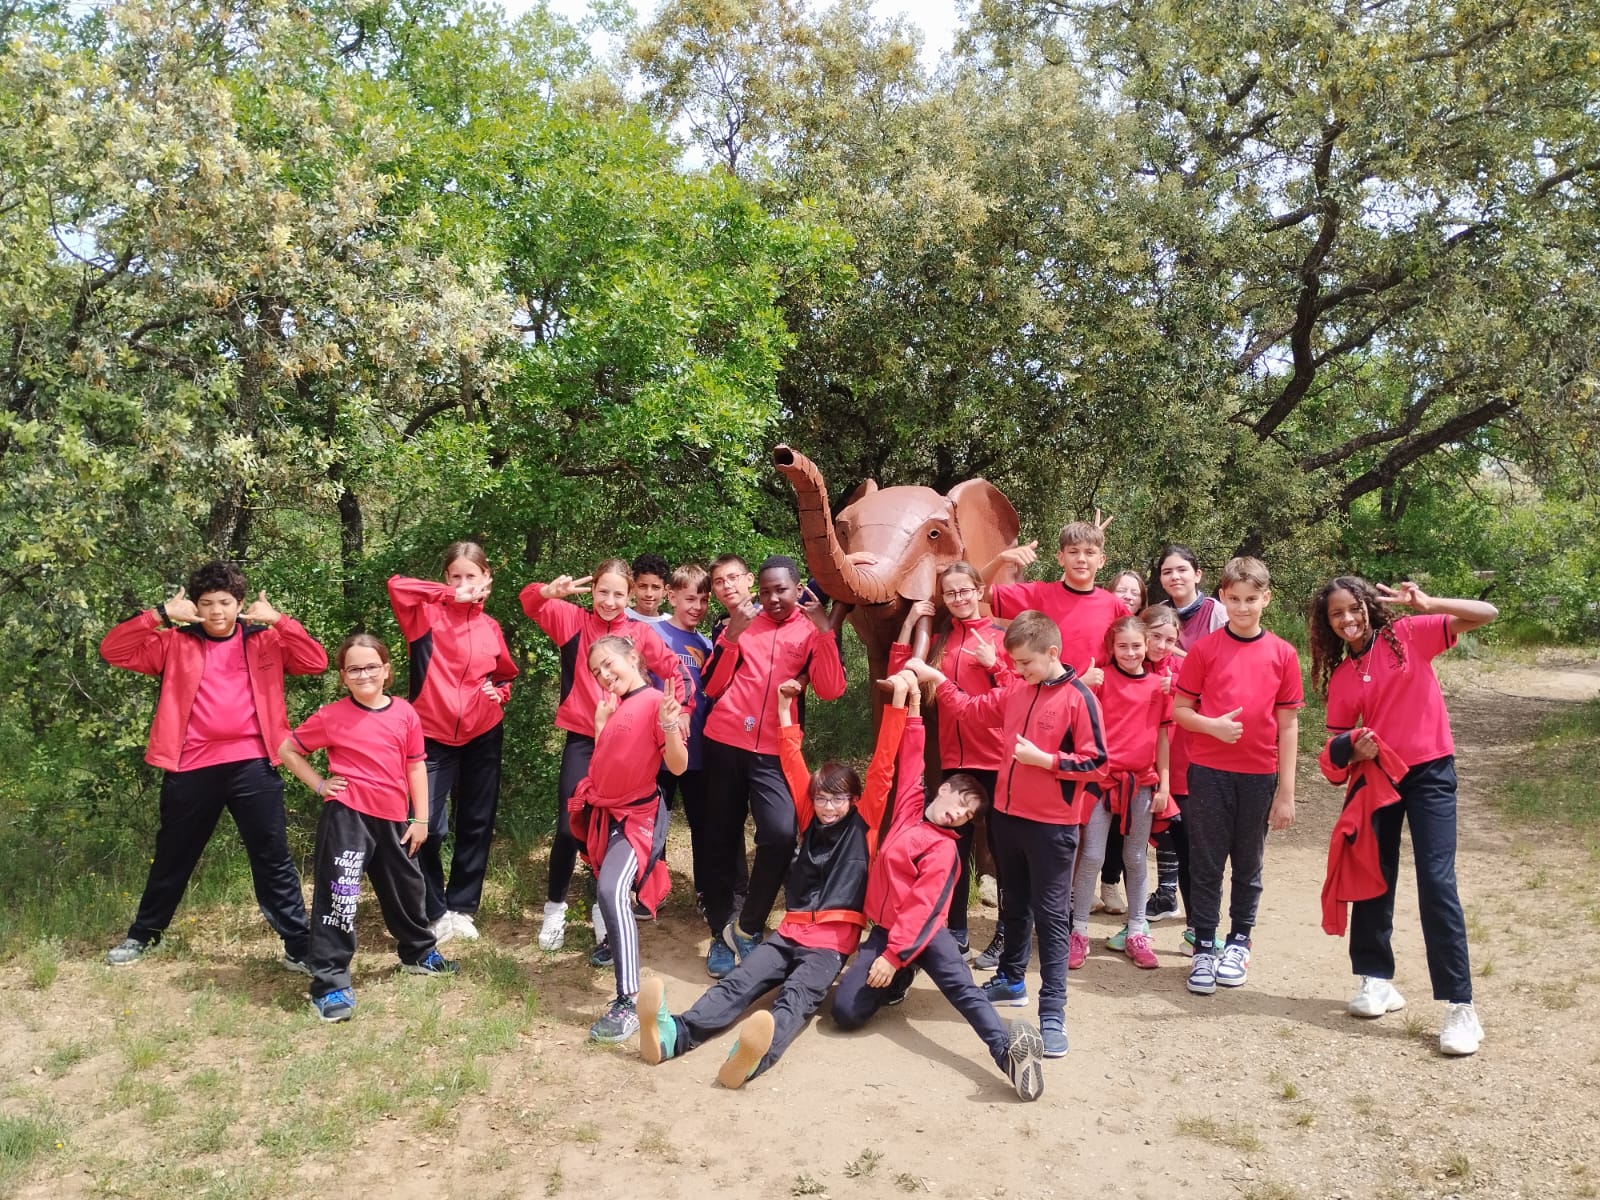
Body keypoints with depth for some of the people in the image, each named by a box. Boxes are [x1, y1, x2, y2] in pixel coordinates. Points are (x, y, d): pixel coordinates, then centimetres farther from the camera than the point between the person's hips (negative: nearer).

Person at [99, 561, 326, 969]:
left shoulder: (265, 641, 6)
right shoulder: (175, 643, 7)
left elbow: (316, 662, -4)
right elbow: (113, 650, -2)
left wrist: (278, 620, -12)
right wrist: (160, 615, -12)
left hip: (253, 765, -1)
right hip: (191, 768, 1)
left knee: (274, 859, 3)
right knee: (172, 858, 18)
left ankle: (299, 947, 9)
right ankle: (142, 936, 39)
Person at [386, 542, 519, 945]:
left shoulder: (490, 627, 7)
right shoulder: (427, 613, -3)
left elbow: (505, 676, 21)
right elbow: (397, 586, -24)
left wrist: (500, 694, 0)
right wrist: (451, 595, -20)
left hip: (482, 736, 4)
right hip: (432, 734, -3)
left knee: (476, 824, 11)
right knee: (427, 826, -6)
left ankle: (462, 907, 25)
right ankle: (436, 912, 12)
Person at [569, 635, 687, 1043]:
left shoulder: (656, 702, -16)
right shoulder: (613, 705, 9)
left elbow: (678, 766, -21)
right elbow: (603, 760, 12)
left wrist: (670, 725, -36)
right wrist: (600, 720, 5)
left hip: (637, 815, -9)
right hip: (603, 811, 9)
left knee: (613, 892, -26)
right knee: (607, 891, 24)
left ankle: (628, 1003, -28)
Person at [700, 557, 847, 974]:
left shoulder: (812, 631, 7)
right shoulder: (741, 621, 10)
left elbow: (831, 690, -9)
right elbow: (712, 687, 3)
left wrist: (823, 627, -15)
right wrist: (732, 635, -10)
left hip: (774, 752, -1)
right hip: (725, 743, 2)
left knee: (781, 835, -20)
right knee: (723, 842, 5)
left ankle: (747, 925, 0)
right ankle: (720, 934, 20)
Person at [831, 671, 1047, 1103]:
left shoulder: (943, 849, -6)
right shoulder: (909, 805, 11)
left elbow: (922, 906, -16)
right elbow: (908, 759, 11)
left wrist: (893, 956, -24)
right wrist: (906, 703, 6)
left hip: (923, 933, -5)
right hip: (885, 929, 5)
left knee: (963, 988, -29)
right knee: (845, 1011, -11)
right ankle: (899, 982, 15)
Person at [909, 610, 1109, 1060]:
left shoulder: (1078, 698, -15)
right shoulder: (1014, 691, 4)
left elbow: (1096, 764, -15)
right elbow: (973, 709, 16)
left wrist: (1044, 759, -21)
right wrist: (937, 679, 8)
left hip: (1052, 824, -7)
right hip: (1008, 814, 7)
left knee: (1050, 914, -1)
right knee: (1014, 904, 21)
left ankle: (1052, 1012, 4)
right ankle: (1011, 980, 38)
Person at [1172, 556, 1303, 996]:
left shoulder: (1282, 654, 1)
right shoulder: (1205, 649, -2)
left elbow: (1288, 725, 2)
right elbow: (1179, 710, 1)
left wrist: (1286, 791, 0)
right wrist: (1212, 725, -19)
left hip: (1260, 775, 1)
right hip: (1209, 772, -1)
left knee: (1248, 863, 13)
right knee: (1206, 863, 5)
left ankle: (1239, 942, 28)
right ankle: (1204, 949, 16)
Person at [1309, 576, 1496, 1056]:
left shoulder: (1408, 635, -4)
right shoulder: (1341, 676, 6)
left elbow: (1485, 614, -11)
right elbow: (1339, 742, 10)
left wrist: (1427, 604, -25)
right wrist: (1353, 751, -13)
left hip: (1430, 772, -4)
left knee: (1436, 882, -11)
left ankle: (1460, 1006, -6)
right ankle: (1377, 980, 25)